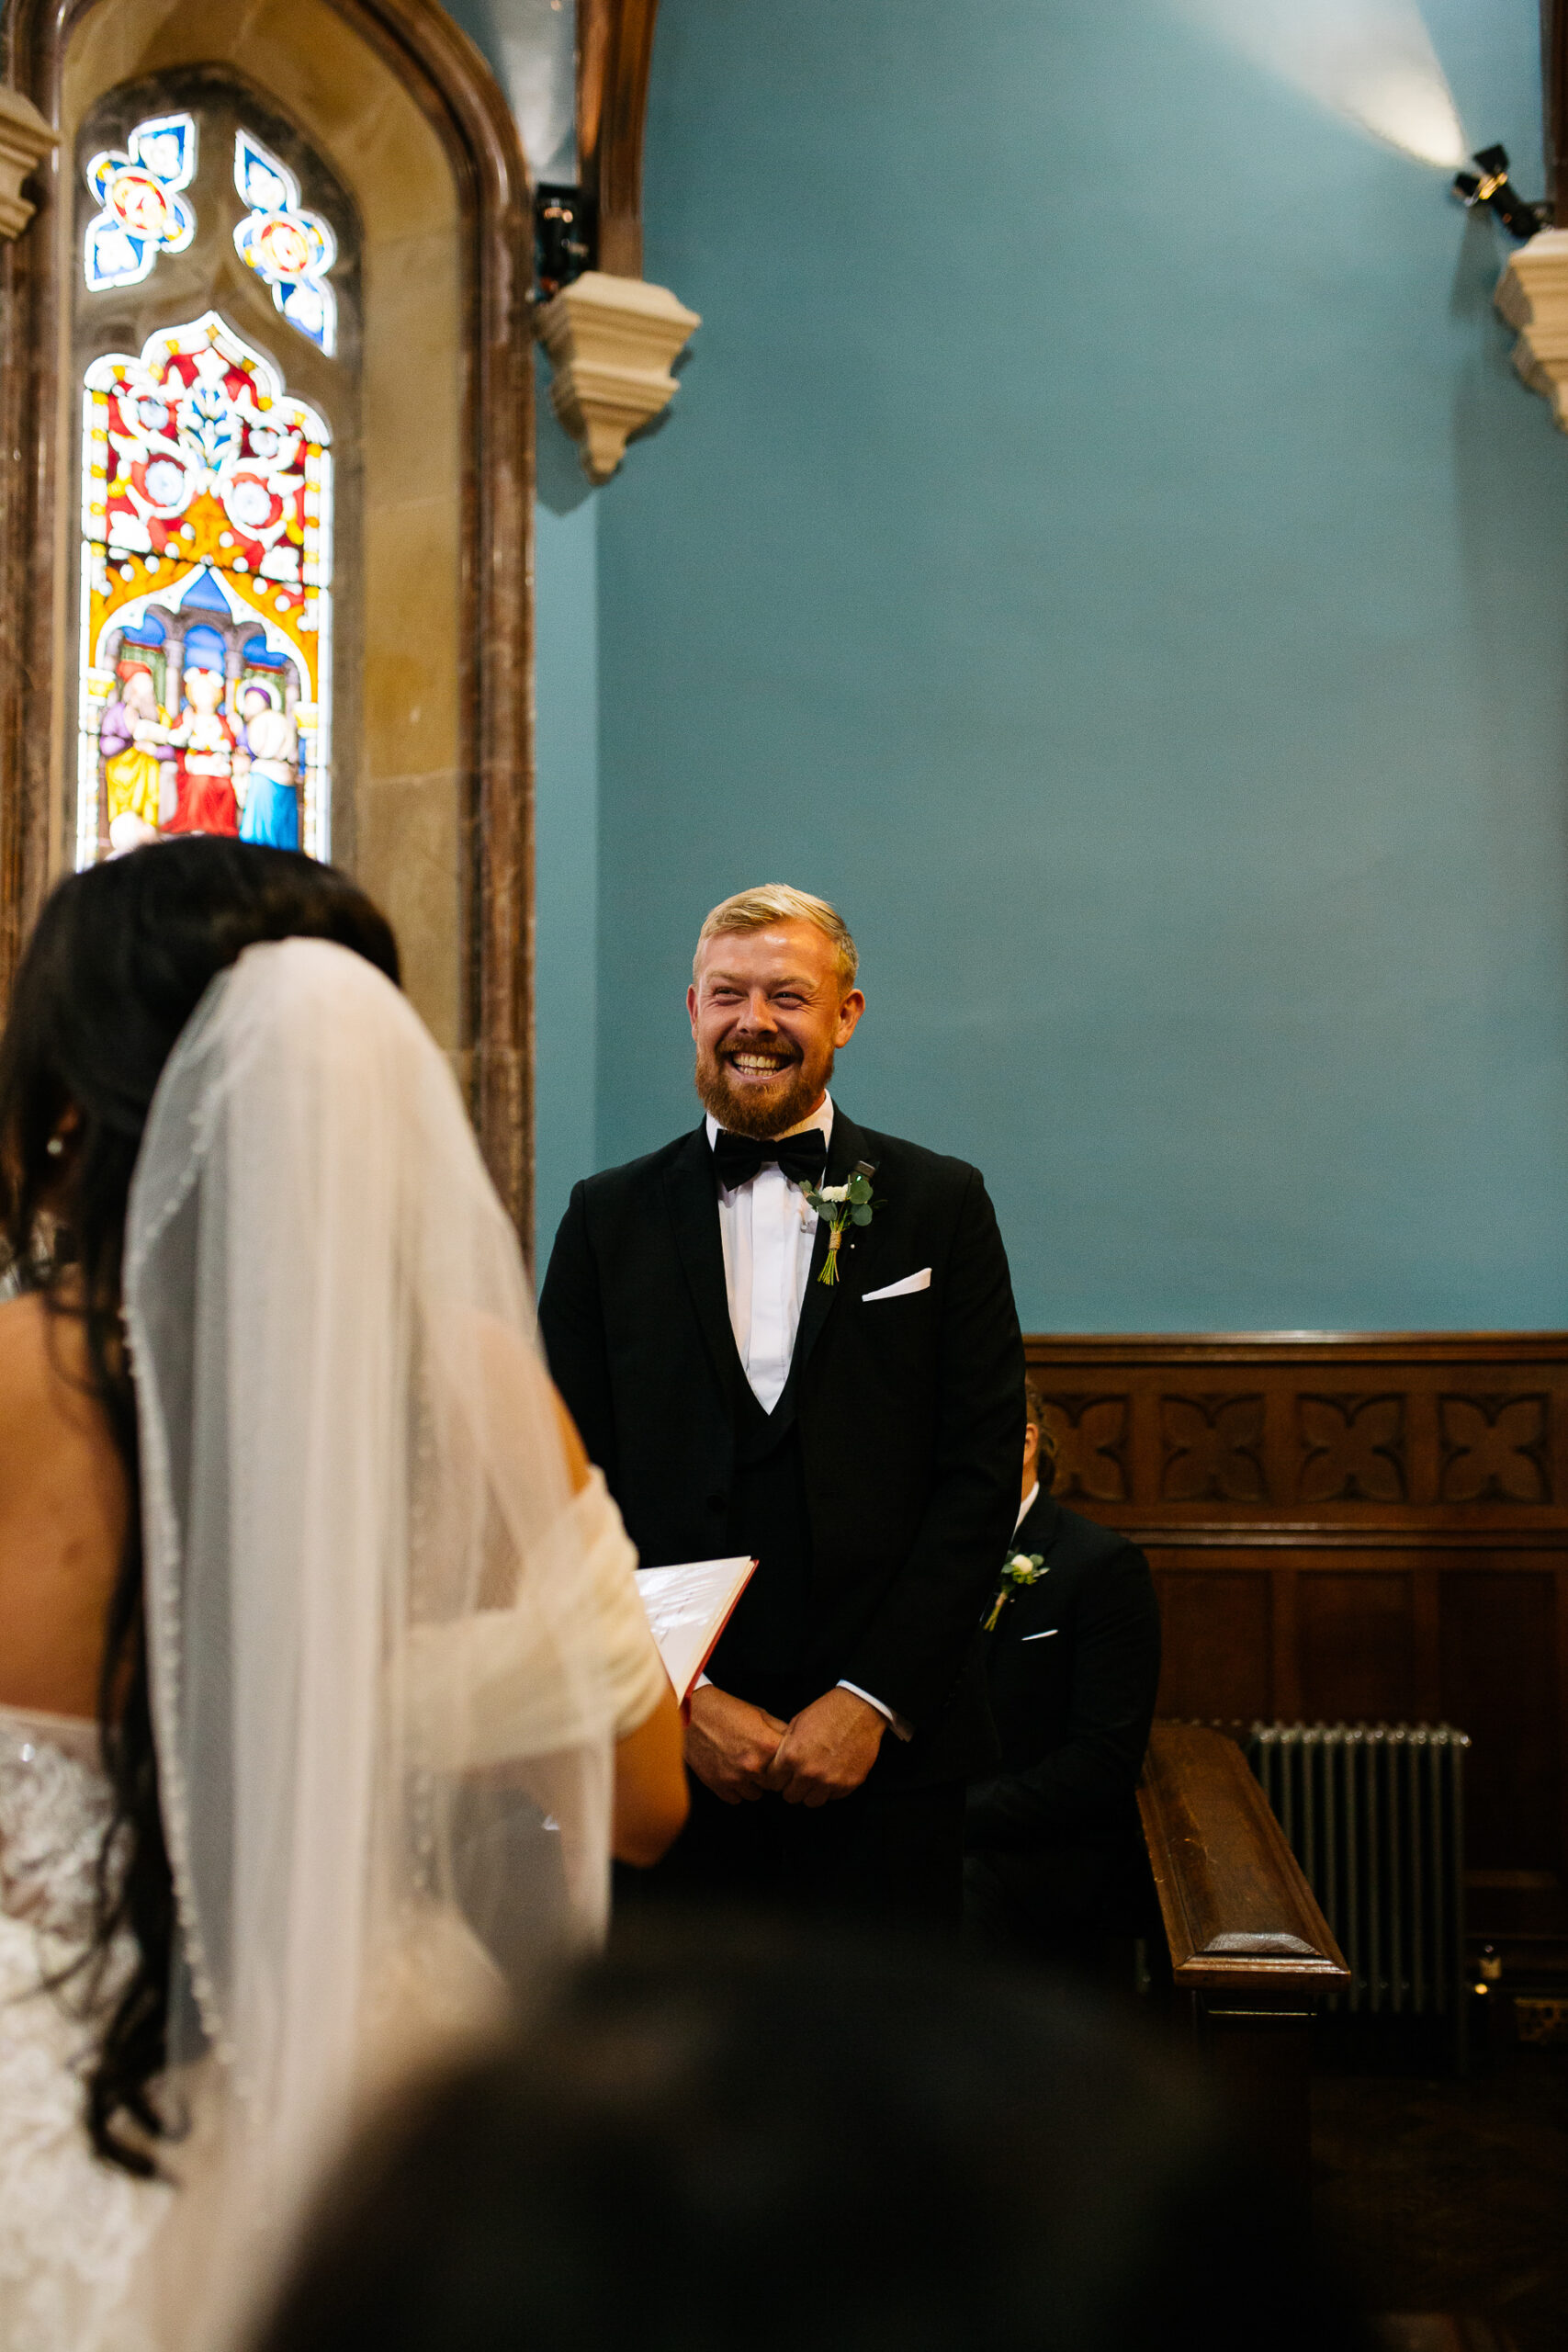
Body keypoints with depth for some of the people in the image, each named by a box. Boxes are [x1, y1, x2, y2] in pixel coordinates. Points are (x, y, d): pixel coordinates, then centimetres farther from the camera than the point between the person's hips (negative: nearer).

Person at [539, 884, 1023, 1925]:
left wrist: (872, 1701, -8)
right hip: (672, 1753, 1)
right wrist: (680, 1699, -7)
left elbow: (984, 1473, -1)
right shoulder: (609, 1216, 7)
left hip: (889, 1753, 0)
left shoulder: (942, 1205, 4)